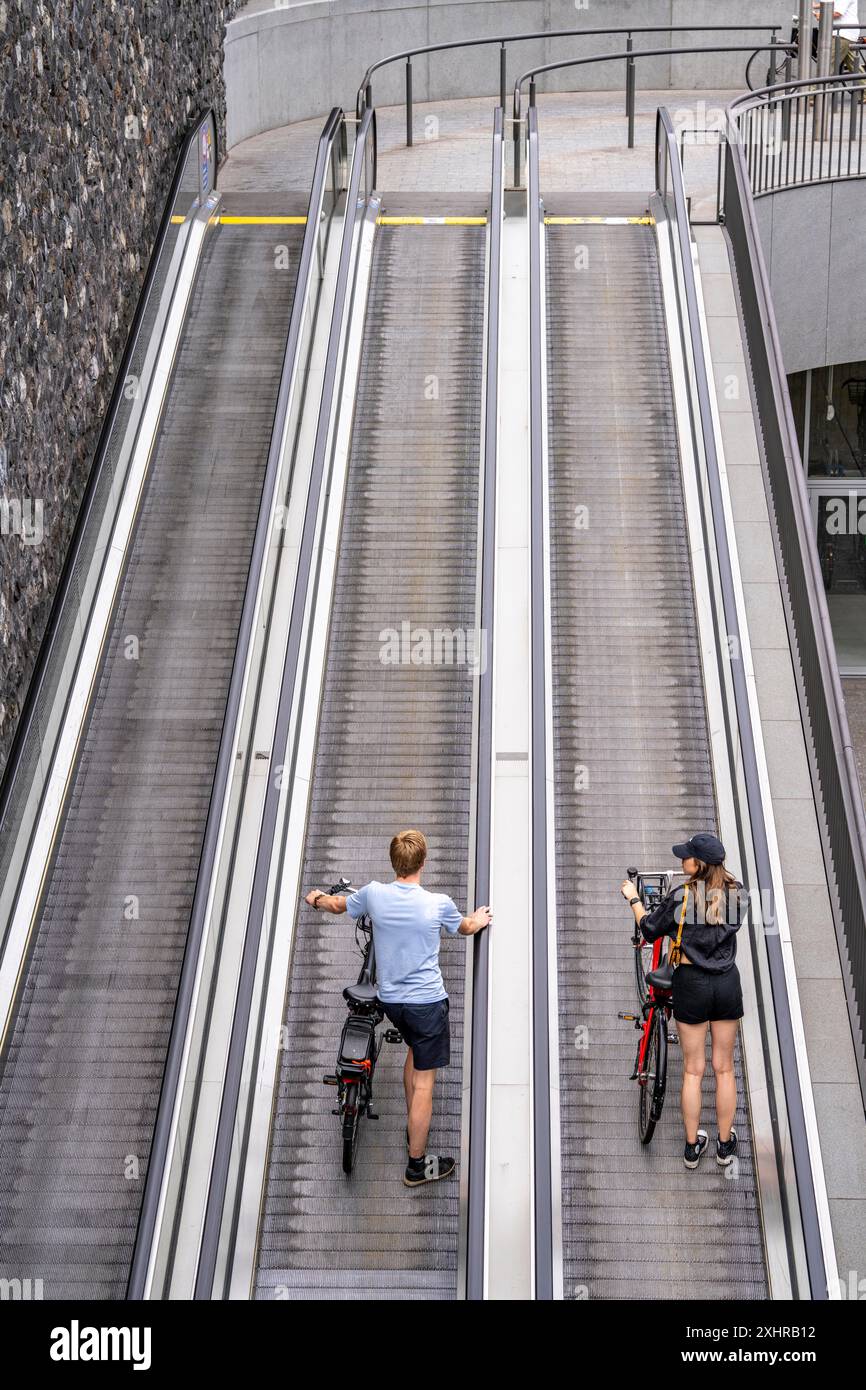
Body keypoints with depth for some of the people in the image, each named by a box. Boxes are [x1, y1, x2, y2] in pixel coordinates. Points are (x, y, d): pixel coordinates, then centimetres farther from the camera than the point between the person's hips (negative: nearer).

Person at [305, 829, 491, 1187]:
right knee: (424, 1082, 4)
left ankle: (413, 1126, 40)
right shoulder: (438, 903, -16)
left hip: (390, 999, 5)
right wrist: (479, 919, 32)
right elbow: (465, 927, 8)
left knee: (415, 1049, 30)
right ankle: (417, 1164, 11)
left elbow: (338, 905, 13)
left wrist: (316, 898, 35)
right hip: (427, 1001, -5)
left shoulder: (373, 893, -9)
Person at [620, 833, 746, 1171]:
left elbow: (650, 930, -3)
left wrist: (633, 898, 14)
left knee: (693, 1070, 9)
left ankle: (693, 1146, 19)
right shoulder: (735, 893, -5)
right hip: (728, 983, 3)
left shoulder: (680, 896, -14)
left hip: (691, 982, -2)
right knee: (724, 1068, 15)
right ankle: (725, 1144, 24)